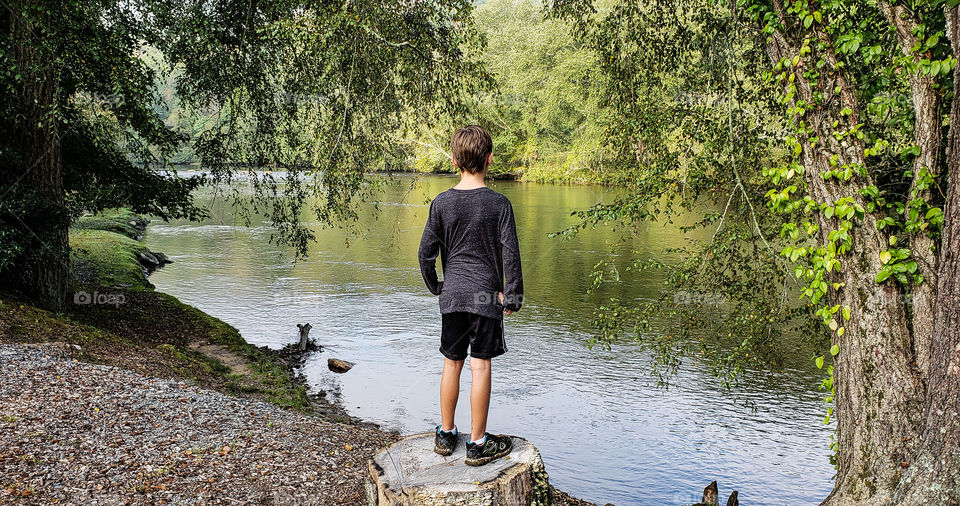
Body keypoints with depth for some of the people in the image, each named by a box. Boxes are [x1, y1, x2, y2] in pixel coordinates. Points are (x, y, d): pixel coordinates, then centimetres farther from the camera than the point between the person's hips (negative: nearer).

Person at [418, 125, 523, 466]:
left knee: (452, 363, 14)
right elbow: (510, 254, -8)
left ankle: (446, 434, 26)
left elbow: (426, 252, 2)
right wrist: (512, 296, 0)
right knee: (480, 365, 2)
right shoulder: (498, 204, -7)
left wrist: (436, 287, 15)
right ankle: (478, 444, 10)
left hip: (452, 296, 3)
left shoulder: (441, 203, 0)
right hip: (486, 296, -3)